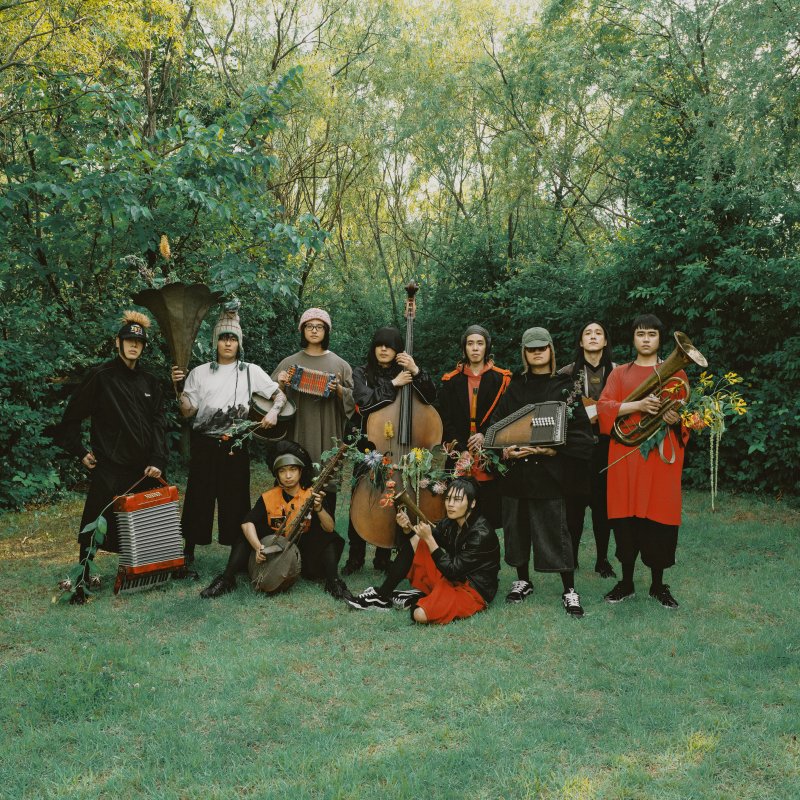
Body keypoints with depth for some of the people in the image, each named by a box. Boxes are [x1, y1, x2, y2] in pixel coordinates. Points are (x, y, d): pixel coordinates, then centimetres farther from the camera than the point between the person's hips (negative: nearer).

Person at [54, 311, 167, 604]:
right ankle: (83, 577, 7)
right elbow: (72, 417, 1)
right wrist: (79, 451, -3)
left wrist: (157, 460, -5)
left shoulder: (149, 382, 11)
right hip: (109, 464, -4)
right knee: (96, 521, -5)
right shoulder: (99, 376, -3)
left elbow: (158, 423, 6)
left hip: (143, 465, 5)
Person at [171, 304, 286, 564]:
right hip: (204, 445, 1)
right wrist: (178, 387, -11)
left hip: (235, 445, 0)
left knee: (235, 499, 3)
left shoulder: (250, 371, 4)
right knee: (198, 498, 4)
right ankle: (188, 550, 16)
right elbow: (188, 411, 3)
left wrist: (273, 411, -13)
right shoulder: (200, 372, 6)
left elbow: (279, 394, 7)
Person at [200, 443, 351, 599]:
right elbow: (247, 523, -20)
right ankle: (226, 580, -19)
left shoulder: (312, 495, -11)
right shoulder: (268, 498, -9)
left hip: (304, 550, -1)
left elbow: (330, 529, -19)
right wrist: (258, 548, -37)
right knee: (246, 536, -16)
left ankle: (333, 582, -29)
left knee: (331, 539, -25)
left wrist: (318, 508, -38)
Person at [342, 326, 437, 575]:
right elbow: (365, 401, -14)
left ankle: (383, 558, 18)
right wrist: (393, 385, -15)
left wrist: (417, 372, -18)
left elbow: (430, 397, -7)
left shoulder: (405, 374, 8)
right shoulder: (361, 374, 5)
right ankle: (355, 557, 14)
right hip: (368, 447, -1)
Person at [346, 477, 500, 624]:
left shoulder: (481, 534, -23)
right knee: (416, 540, -3)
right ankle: (382, 595, -1)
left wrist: (429, 538, -25)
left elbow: (452, 570, -25)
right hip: (451, 579, 8)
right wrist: (407, 528, -11)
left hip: (473, 591, -8)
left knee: (421, 614, -33)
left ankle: (415, 600, 4)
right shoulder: (450, 523, 0)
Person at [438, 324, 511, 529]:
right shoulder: (452, 380, 11)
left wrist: (485, 435, -13)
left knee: (490, 509, -4)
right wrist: (457, 447, -9)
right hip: (459, 455, 1)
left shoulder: (500, 379, 7)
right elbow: (445, 419, 5)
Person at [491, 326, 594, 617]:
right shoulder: (514, 386, 11)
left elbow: (580, 430, -4)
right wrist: (505, 449, -10)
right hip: (516, 470, 3)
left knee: (555, 529, -3)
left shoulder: (564, 387, 2)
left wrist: (554, 450, -17)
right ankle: (523, 581, 27)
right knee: (516, 526, 9)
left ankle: (569, 590, 8)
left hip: (549, 470, -3)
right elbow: (496, 422, 8)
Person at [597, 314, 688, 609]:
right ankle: (626, 583, 15)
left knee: (660, 517, 0)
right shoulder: (620, 373, 11)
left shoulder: (675, 373, 11)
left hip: (662, 455, 0)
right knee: (626, 517, 1)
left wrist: (677, 418, -15)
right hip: (626, 455, 0)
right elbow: (603, 407, -3)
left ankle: (658, 584, 15)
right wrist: (638, 405, -18)